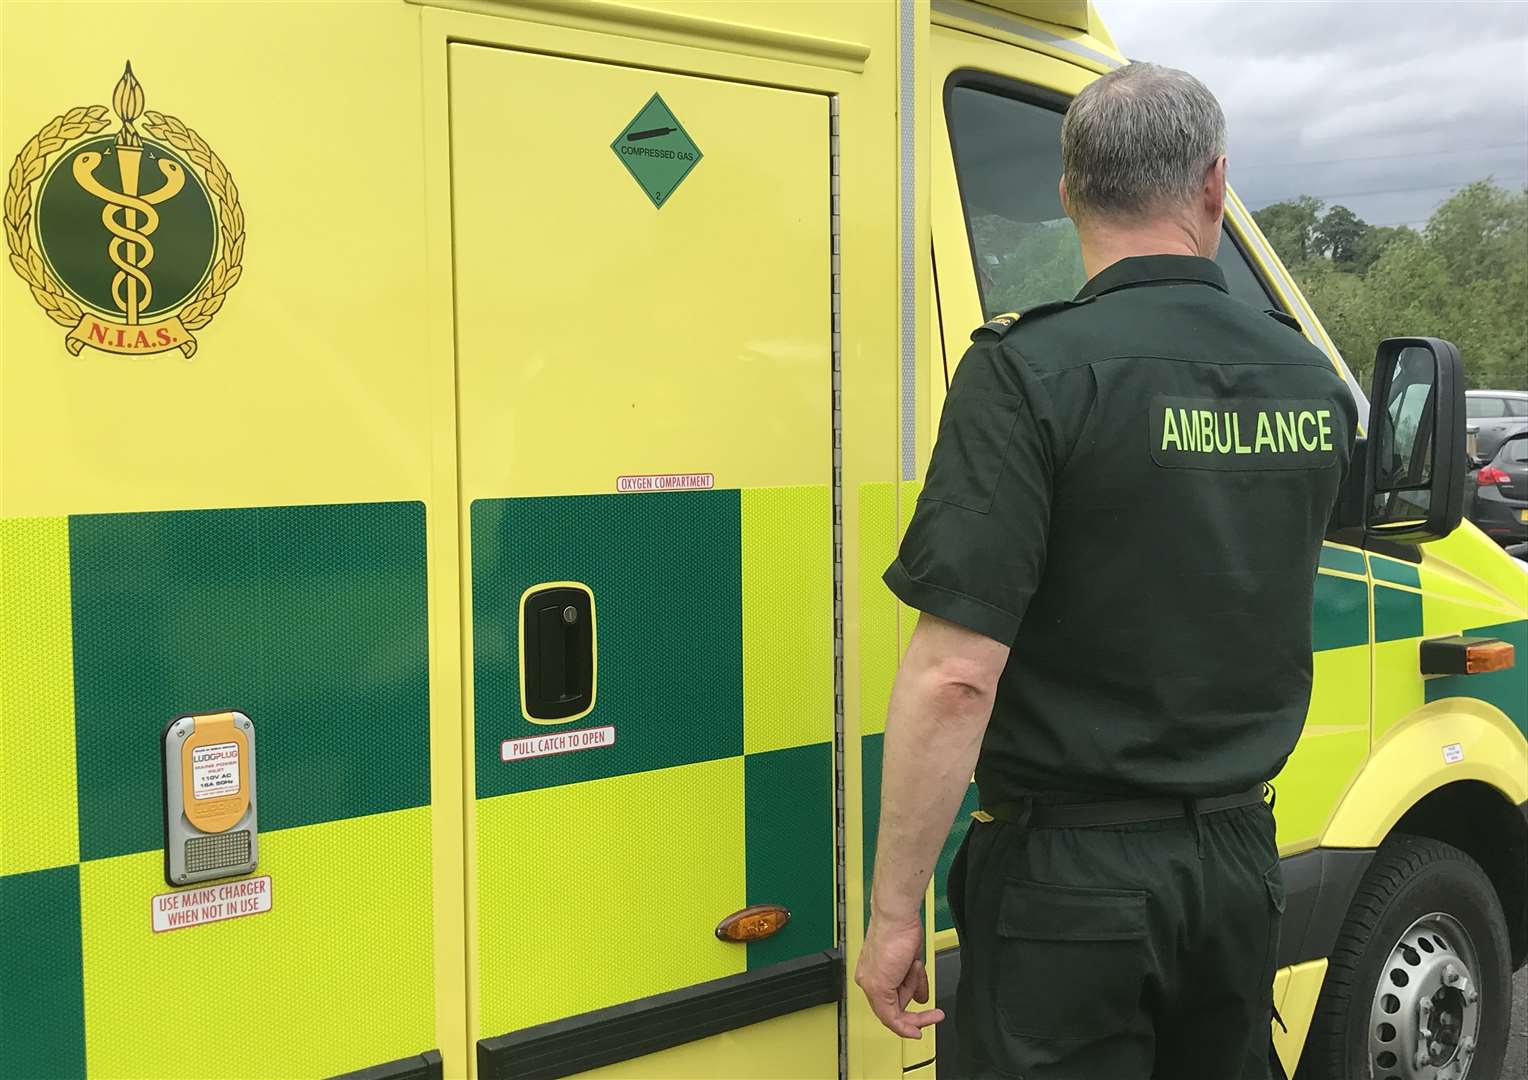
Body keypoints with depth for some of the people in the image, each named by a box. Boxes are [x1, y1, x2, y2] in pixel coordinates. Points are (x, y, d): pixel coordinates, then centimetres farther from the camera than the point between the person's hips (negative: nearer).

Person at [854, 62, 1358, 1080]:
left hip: (1069, 879, -6)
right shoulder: (1314, 381, 2)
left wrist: (894, 910, -15)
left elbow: (956, 671, -22)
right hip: (1242, 862, 6)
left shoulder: (1028, 372, -17)